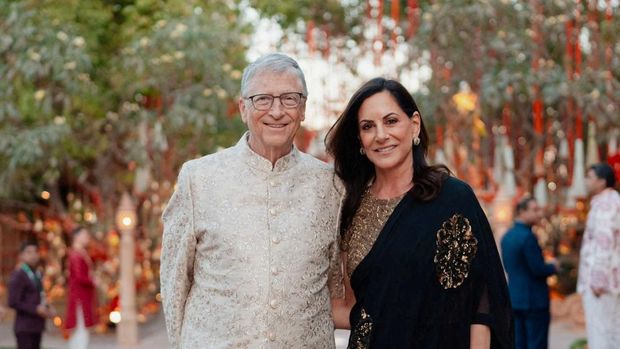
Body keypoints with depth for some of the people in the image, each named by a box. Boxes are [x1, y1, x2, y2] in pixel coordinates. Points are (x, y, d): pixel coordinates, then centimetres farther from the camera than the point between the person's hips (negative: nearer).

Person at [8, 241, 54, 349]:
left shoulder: (37, 274, 13)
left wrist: (46, 309, 5)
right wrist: (36, 309, -18)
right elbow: (13, 302, -16)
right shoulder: (18, 276, -11)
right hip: (25, 328, -8)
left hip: (37, 326, 8)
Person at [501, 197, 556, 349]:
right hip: (534, 300, -8)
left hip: (514, 298, 8)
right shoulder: (527, 237, -17)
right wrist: (553, 267, 1)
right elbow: (538, 270, -20)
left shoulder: (506, 236, 10)